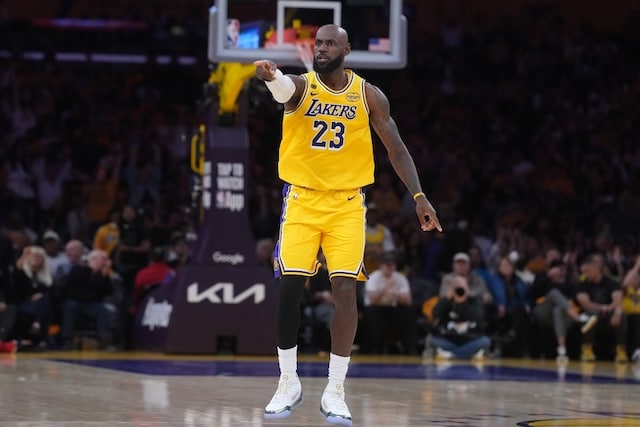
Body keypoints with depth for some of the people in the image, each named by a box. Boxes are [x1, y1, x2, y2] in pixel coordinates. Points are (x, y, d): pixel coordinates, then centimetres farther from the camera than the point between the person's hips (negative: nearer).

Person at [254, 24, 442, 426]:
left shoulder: (369, 95, 0)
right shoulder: (301, 86, -6)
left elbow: (396, 148, 5)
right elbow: (283, 87, -31)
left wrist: (419, 196, -6)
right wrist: (270, 74, -56)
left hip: (347, 203, 0)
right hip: (302, 199, 0)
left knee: (345, 291, -9)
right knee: (289, 288, -5)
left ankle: (335, 392, -1)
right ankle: (289, 384, 12)